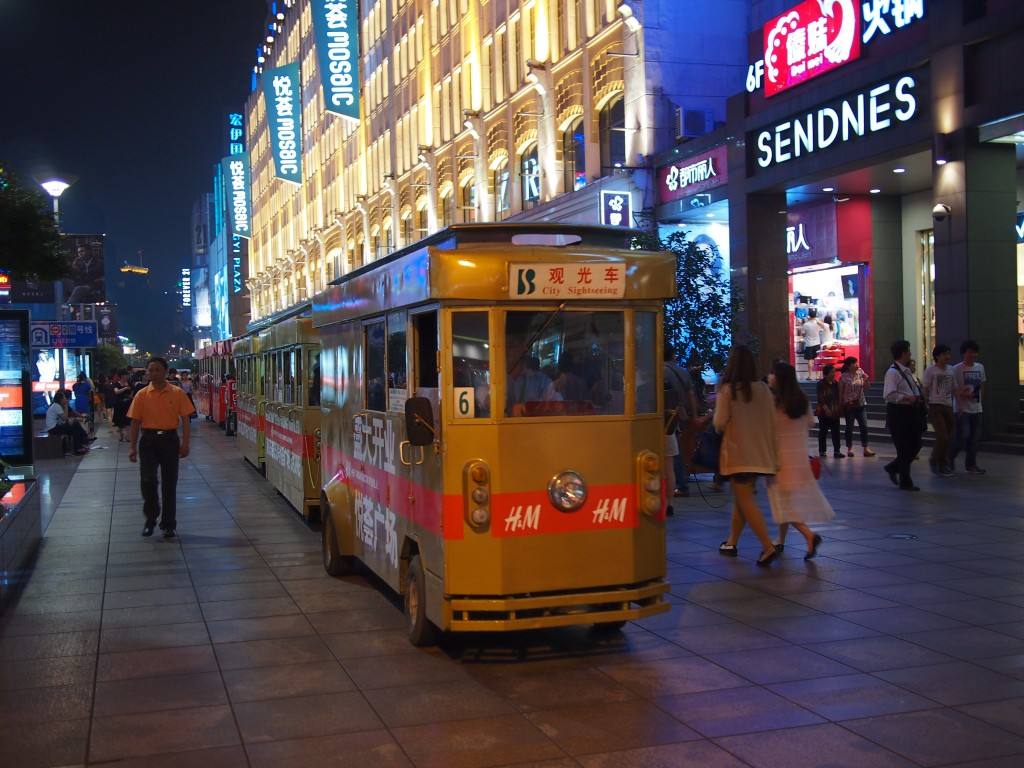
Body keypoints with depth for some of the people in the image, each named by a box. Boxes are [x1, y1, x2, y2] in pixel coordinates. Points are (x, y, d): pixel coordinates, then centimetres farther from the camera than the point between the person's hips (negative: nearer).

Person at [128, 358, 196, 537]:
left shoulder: (177, 393, -1)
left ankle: (168, 524, 17)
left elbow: (185, 419, 0)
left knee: (169, 483, 6)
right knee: (148, 480, -9)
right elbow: (135, 422, 5)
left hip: (169, 439, 0)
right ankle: (150, 518, 12)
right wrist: (132, 447, 1)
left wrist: (185, 443, -7)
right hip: (148, 439, 0)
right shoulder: (142, 395, 2)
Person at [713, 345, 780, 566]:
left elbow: (719, 423, -12)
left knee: (745, 500, -3)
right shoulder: (763, 389, 1)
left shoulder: (727, 390, -12)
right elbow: (772, 421, 5)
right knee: (742, 497, 18)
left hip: (738, 453, -5)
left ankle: (768, 546, -15)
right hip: (760, 453, 5)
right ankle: (732, 542, 29)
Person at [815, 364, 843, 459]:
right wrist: (826, 408, -21)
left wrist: (838, 408, 6)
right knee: (823, 431, 3)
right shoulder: (821, 384, -7)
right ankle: (822, 451, 9)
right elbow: (820, 398, -12)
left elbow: (838, 397, 15)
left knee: (836, 431, 1)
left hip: (835, 411, 5)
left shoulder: (836, 383, 9)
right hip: (824, 411, -5)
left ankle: (837, 451, 2)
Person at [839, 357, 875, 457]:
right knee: (849, 427, 4)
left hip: (861, 404, 4)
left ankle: (866, 449, 0)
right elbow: (841, 392, -3)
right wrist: (841, 405, -2)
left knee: (864, 426, -1)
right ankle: (849, 449, 12)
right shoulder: (844, 377, -7)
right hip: (849, 405, -4)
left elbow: (866, 387, 10)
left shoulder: (860, 372, 4)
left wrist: (866, 380, -9)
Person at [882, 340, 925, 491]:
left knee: (915, 445, 12)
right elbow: (888, 395, -24)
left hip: (910, 411, 9)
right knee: (904, 448, 0)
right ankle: (905, 482, 11)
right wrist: (907, 398, -24)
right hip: (898, 412, -9)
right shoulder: (892, 372, -15)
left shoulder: (907, 371, 15)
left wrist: (918, 398, 12)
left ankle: (893, 468, 30)